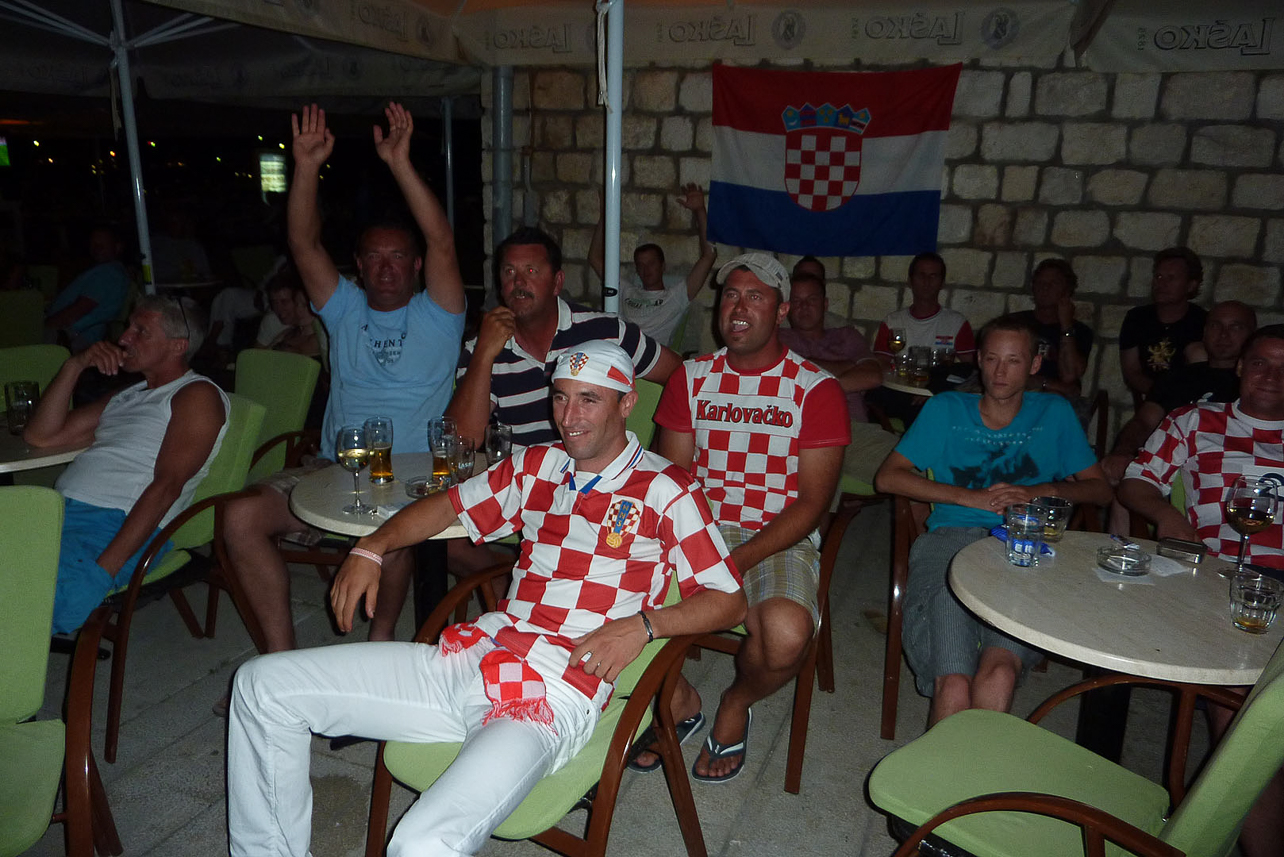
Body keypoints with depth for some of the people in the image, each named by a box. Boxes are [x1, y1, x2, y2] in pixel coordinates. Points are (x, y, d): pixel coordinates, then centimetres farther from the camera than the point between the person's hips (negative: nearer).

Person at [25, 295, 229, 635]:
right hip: (55, 509, 8)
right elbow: (40, 436, 26)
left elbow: (166, 485, -11)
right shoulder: (125, 396, 29)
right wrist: (74, 365, 15)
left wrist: (104, 568, -21)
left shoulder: (197, 395, 2)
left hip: (115, 526, -8)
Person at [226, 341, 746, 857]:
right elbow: (450, 505, 27)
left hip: (557, 694, -6)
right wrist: (371, 548, 12)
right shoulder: (535, 466, 16)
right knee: (261, 686, 5)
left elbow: (729, 599, -1)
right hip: (472, 656, 7)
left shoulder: (663, 490, -1)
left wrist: (642, 623, -17)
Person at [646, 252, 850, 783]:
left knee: (785, 638, -33)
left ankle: (736, 704, 7)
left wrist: (739, 560, -19)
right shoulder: (692, 378, 9)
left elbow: (812, 501, -7)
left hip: (779, 541, -2)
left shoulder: (816, 389, -2)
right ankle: (679, 700, 8)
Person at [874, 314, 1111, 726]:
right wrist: (969, 497, 1)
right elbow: (887, 477, 10)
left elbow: (1100, 489, 23)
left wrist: (1042, 491, 3)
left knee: (1000, 667, -32)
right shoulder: (945, 410, 19)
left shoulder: (1054, 414, 23)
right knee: (954, 685, -27)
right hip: (951, 538, 0)